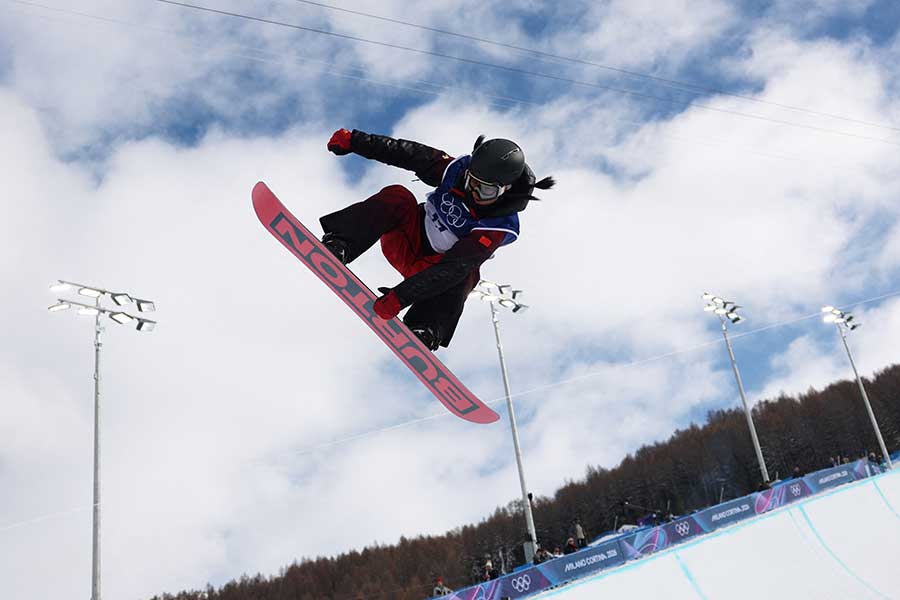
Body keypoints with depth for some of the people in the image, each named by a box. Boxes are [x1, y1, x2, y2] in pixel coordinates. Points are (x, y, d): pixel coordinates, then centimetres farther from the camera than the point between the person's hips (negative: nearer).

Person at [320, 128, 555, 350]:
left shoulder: (503, 228, -26)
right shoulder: (457, 169, -16)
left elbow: (453, 267, -35)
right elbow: (408, 153, -7)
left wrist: (400, 297, -43)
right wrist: (353, 140, -12)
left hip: (434, 268, -3)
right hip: (406, 240, 3)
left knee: (466, 272, -37)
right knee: (398, 196, -26)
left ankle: (426, 330, -49)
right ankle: (338, 245, -37)